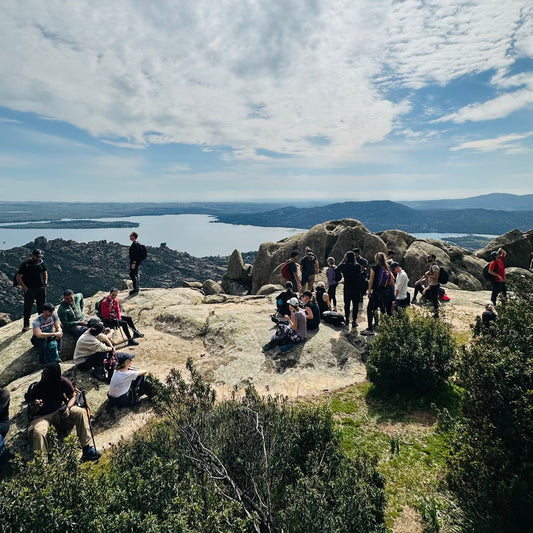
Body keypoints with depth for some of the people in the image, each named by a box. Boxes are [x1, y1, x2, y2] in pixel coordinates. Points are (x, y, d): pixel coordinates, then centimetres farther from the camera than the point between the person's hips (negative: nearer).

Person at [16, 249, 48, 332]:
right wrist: (24, 287, -12)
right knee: (28, 307, -1)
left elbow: (45, 272, 21)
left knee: (42, 306, 13)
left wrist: (45, 283, 8)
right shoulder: (25, 264, -8)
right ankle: (26, 325, 9)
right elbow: (18, 277, -7)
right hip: (30, 290, -4)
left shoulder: (42, 263, 6)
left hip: (41, 289, 4)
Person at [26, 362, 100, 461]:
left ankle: (87, 448, -21)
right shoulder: (36, 388, -18)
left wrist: (68, 408, -19)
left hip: (59, 410, 2)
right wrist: (35, 407, -34)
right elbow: (32, 413, -10)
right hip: (42, 416, -2)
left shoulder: (63, 382, -15)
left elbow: (72, 397, 2)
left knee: (81, 412, -22)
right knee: (37, 432, -34)